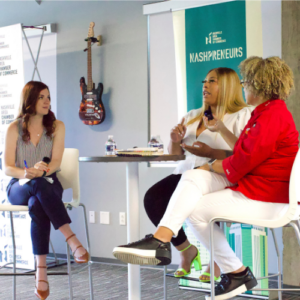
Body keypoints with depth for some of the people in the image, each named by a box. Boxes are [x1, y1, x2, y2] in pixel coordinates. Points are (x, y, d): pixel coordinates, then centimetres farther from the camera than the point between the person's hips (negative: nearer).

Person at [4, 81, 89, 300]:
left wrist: (42, 171, -28)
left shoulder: (57, 126, 8)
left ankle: (41, 269, -43)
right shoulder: (14, 129, 5)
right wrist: (26, 173, -24)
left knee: (37, 205, -38)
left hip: (48, 185, 1)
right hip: (19, 187, -1)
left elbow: (56, 161, -5)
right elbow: (8, 167, -1)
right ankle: (72, 240, -46)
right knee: (39, 186, -39)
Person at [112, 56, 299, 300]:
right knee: (192, 177, -3)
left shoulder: (273, 115, -18)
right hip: (252, 185, 10)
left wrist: (213, 165, -4)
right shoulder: (267, 112, 16)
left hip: (266, 199, -10)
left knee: (196, 209, -9)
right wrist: (216, 164, -5)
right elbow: (245, 157, 10)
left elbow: (241, 163, -21)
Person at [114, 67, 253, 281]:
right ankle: (186, 250, 0)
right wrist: (175, 141, 2)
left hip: (222, 177, -6)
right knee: (153, 197, -21)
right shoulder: (193, 117, 24)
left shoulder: (243, 115, 3)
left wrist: (212, 153, -20)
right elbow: (175, 155, 24)